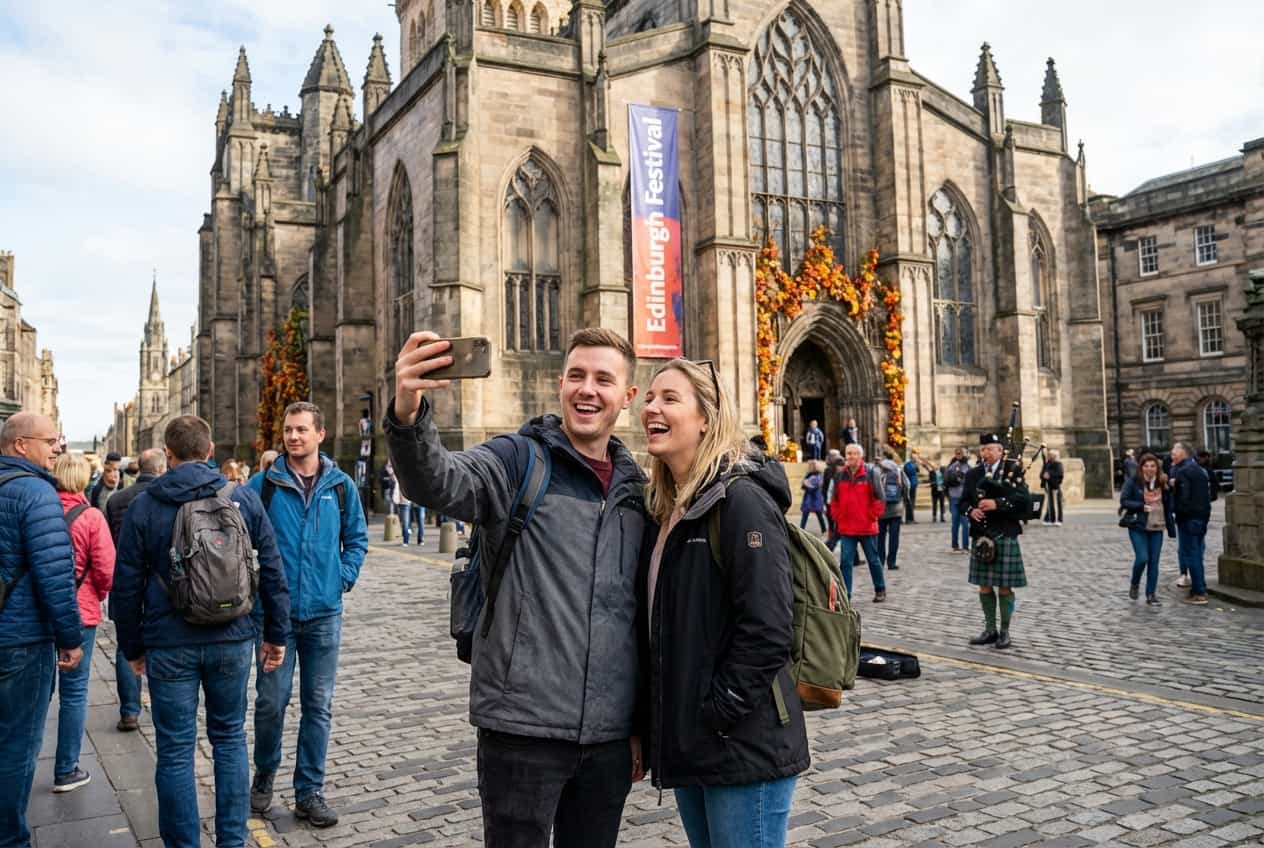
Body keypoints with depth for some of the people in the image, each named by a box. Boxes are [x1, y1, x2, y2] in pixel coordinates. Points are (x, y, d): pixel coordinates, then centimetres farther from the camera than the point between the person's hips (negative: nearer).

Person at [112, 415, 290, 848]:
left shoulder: (143, 506, -4)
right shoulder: (244, 498, -2)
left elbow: (127, 585, -1)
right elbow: (272, 571, 0)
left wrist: (133, 647, 11)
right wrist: (277, 634, 9)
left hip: (169, 646, -1)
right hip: (232, 641, 2)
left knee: (175, 751, 9)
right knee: (230, 738, 15)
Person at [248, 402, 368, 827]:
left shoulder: (340, 485, 2)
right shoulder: (264, 485, -3)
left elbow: (357, 538, 11)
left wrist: (344, 578, 0)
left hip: (324, 615, 2)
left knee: (318, 706, 8)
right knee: (271, 701, 5)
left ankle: (309, 791, 21)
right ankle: (265, 775, 31)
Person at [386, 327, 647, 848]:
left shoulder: (635, 488, 9)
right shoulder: (519, 460, -5)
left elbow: (641, 617, 13)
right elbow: (436, 481, -27)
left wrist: (640, 724, 14)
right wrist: (408, 416, -47)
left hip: (610, 737, 5)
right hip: (522, 730, -4)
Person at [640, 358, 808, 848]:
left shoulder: (741, 498, -15)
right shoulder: (666, 508, 10)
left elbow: (767, 629, -21)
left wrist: (716, 713, -17)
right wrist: (662, 724, 10)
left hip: (744, 748, -8)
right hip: (688, 746, 8)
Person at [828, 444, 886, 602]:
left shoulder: (871, 474, -6)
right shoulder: (839, 475, 6)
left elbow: (878, 499, -5)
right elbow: (835, 500, 13)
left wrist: (872, 517, -7)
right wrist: (837, 517, 5)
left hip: (867, 527, -3)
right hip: (846, 528, 3)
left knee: (873, 560, 13)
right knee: (845, 562, -2)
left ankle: (880, 590, 29)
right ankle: (845, 594, 2)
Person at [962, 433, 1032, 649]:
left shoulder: (1013, 471, -1)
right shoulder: (973, 474, 11)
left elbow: (1024, 500, -11)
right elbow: (964, 500, 12)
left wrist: (997, 503, -22)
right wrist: (971, 510, -10)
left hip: (1005, 537, -4)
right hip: (981, 537, 4)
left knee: (1004, 587, 1)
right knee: (984, 586, 9)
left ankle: (1004, 631, 13)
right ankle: (990, 630, 20)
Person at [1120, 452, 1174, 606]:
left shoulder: (1162, 482, 6)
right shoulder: (1132, 482, -6)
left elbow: (1169, 505, 15)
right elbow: (1123, 501, -10)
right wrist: (1142, 507, -20)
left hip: (1157, 528, 4)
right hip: (1138, 527, -4)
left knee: (1154, 561, 4)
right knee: (1142, 558, -12)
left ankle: (1151, 594, 13)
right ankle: (1134, 584, 16)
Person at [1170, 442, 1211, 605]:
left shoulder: (1182, 471, -15)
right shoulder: (1199, 469, 15)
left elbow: (1183, 497, -20)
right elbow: (1207, 494, 18)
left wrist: (1174, 510, -7)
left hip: (1188, 518, -9)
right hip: (1203, 516, 9)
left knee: (1191, 555, -5)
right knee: (1197, 554, 16)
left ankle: (1198, 593, -4)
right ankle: (1201, 588, 21)